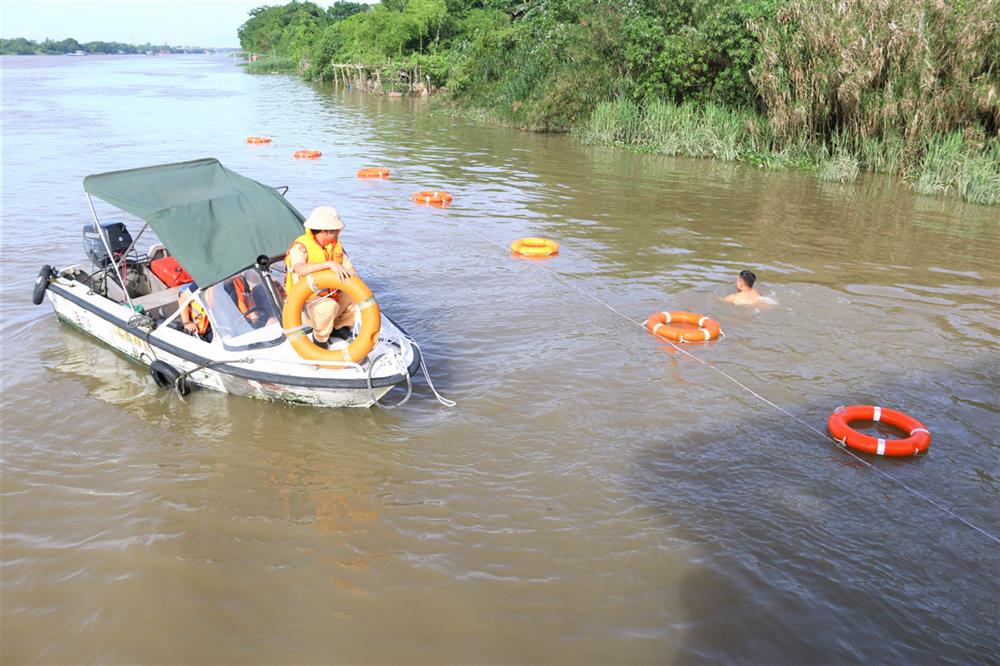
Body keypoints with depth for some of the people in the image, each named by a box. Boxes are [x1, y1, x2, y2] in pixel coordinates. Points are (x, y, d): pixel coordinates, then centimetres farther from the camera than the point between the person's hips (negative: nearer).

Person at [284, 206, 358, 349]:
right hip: (305, 302, -7)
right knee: (329, 306, -37)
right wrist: (329, 264, -47)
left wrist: (354, 276, -20)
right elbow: (300, 269, -39)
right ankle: (320, 338, -8)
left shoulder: (336, 245, 4)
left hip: (331, 296, 7)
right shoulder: (301, 246, -18)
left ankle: (340, 327, 11)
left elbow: (350, 269, 4)